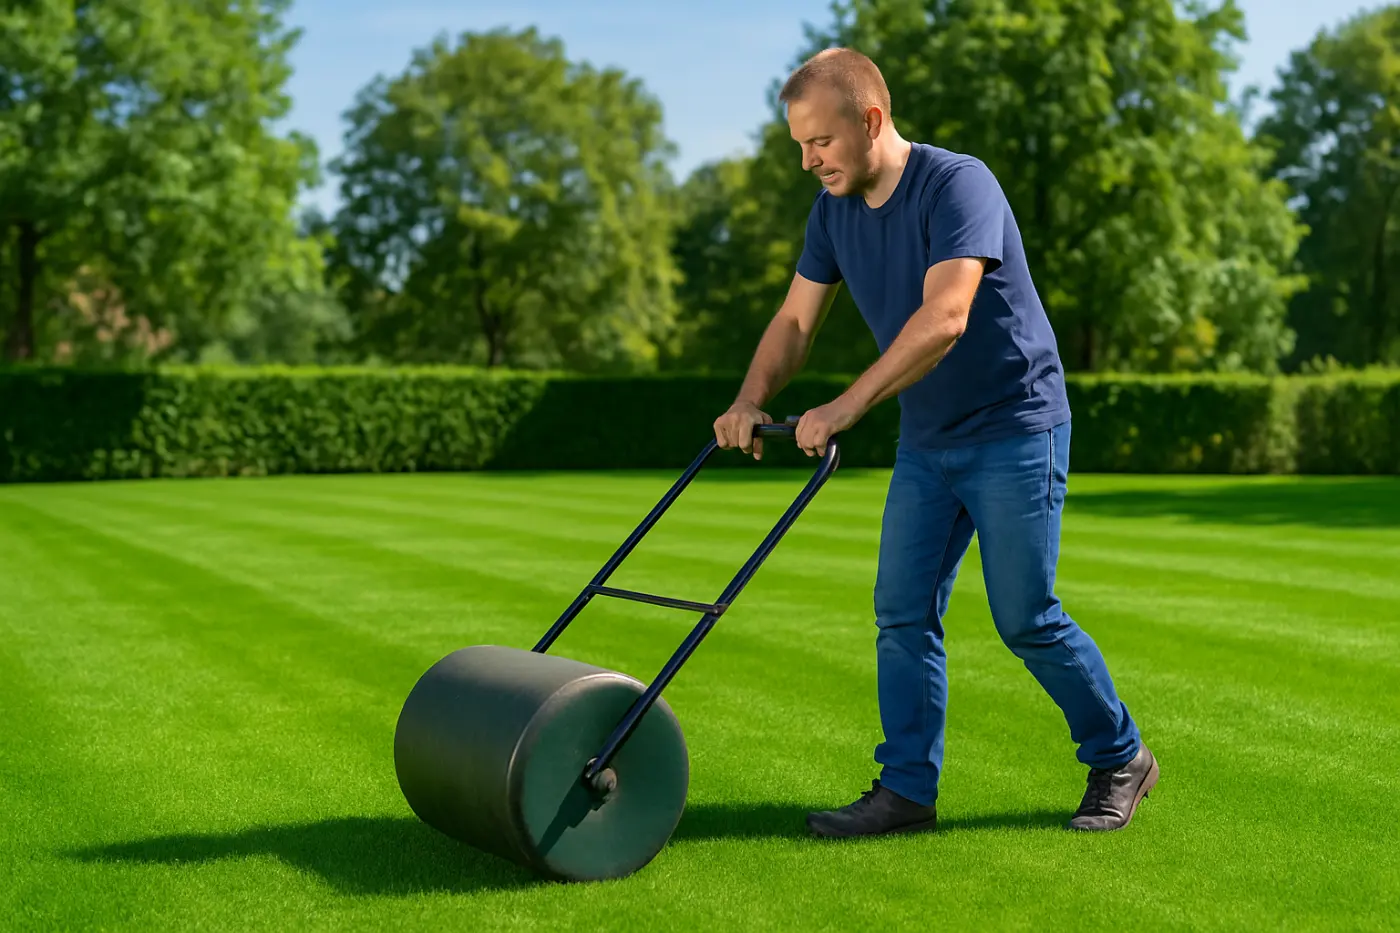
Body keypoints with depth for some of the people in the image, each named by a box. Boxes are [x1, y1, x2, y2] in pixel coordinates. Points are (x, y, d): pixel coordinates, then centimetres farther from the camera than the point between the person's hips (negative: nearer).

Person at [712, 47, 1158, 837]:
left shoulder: (958, 184, -20)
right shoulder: (835, 210, 3)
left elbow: (943, 318, -31)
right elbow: (797, 320, 4)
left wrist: (849, 405, -36)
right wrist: (753, 398, -14)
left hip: (1013, 431, -7)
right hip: (927, 442, 7)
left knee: (1026, 618, -2)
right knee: (903, 614, 3)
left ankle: (1120, 758, 18)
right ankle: (907, 788, 11)